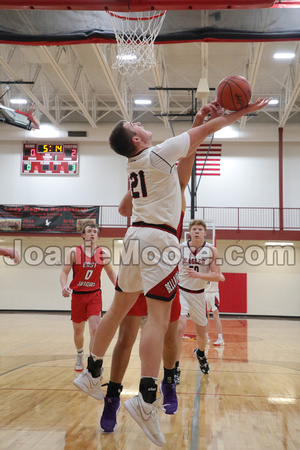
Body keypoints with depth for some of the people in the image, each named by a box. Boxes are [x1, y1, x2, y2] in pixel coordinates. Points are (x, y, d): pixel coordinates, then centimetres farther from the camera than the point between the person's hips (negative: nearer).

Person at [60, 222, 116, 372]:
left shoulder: (103, 253, -1)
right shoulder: (74, 252, -6)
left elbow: (110, 272, 13)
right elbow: (64, 272, -7)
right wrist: (64, 286, -27)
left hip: (95, 295, 0)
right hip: (77, 296, 0)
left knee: (95, 330, -17)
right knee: (78, 332, 14)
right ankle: (80, 355, 44)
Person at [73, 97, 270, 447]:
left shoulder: (135, 162, 18)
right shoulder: (158, 153, -5)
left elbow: (188, 144, 29)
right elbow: (204, 131, 0)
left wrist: (207, 115, 29)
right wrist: (242, 111, 10)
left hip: (136, 235, 9)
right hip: (158, 238, -8)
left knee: (118, 309, 17)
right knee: (159, 317, -13)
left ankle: (91, 374, 27)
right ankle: (146, 399, -20)